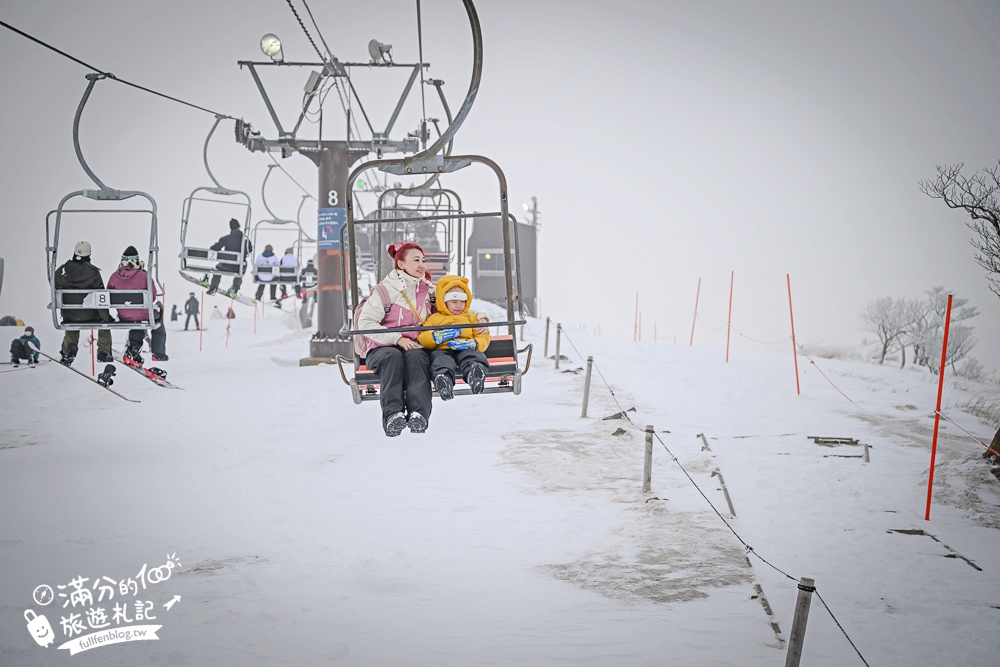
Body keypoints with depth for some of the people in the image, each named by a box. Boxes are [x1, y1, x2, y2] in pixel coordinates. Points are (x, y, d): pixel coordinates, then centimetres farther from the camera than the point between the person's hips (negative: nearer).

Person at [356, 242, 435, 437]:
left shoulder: (429, 290, 14)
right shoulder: (387, 289, -1)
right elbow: (365, 323, -8)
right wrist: (397, 338, -17)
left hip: (415, 347, 2)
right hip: (382, 348, -2)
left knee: (416, 356, -33)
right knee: (393, 357, -37)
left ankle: (418, 413, -49)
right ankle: (392, 415, -49)